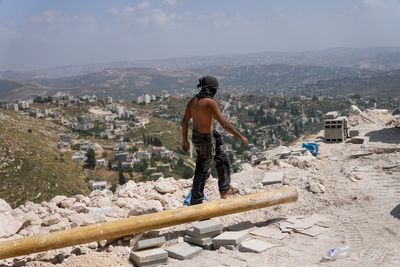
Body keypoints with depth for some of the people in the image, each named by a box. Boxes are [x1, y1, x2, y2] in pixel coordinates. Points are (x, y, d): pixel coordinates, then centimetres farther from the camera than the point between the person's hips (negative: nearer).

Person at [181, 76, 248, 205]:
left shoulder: (193, 100, 0)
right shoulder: (211, 102, -22)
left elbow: (185, 120, 5)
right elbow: (224, 123, -25)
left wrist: (184, 140, 15)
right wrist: (240, 137, -18)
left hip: (196, 136, 8)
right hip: (206, 140, -8)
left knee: (223, 160, 24)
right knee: (203, 171, 7)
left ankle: (224, 190, 37)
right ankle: (195, 201, 19)